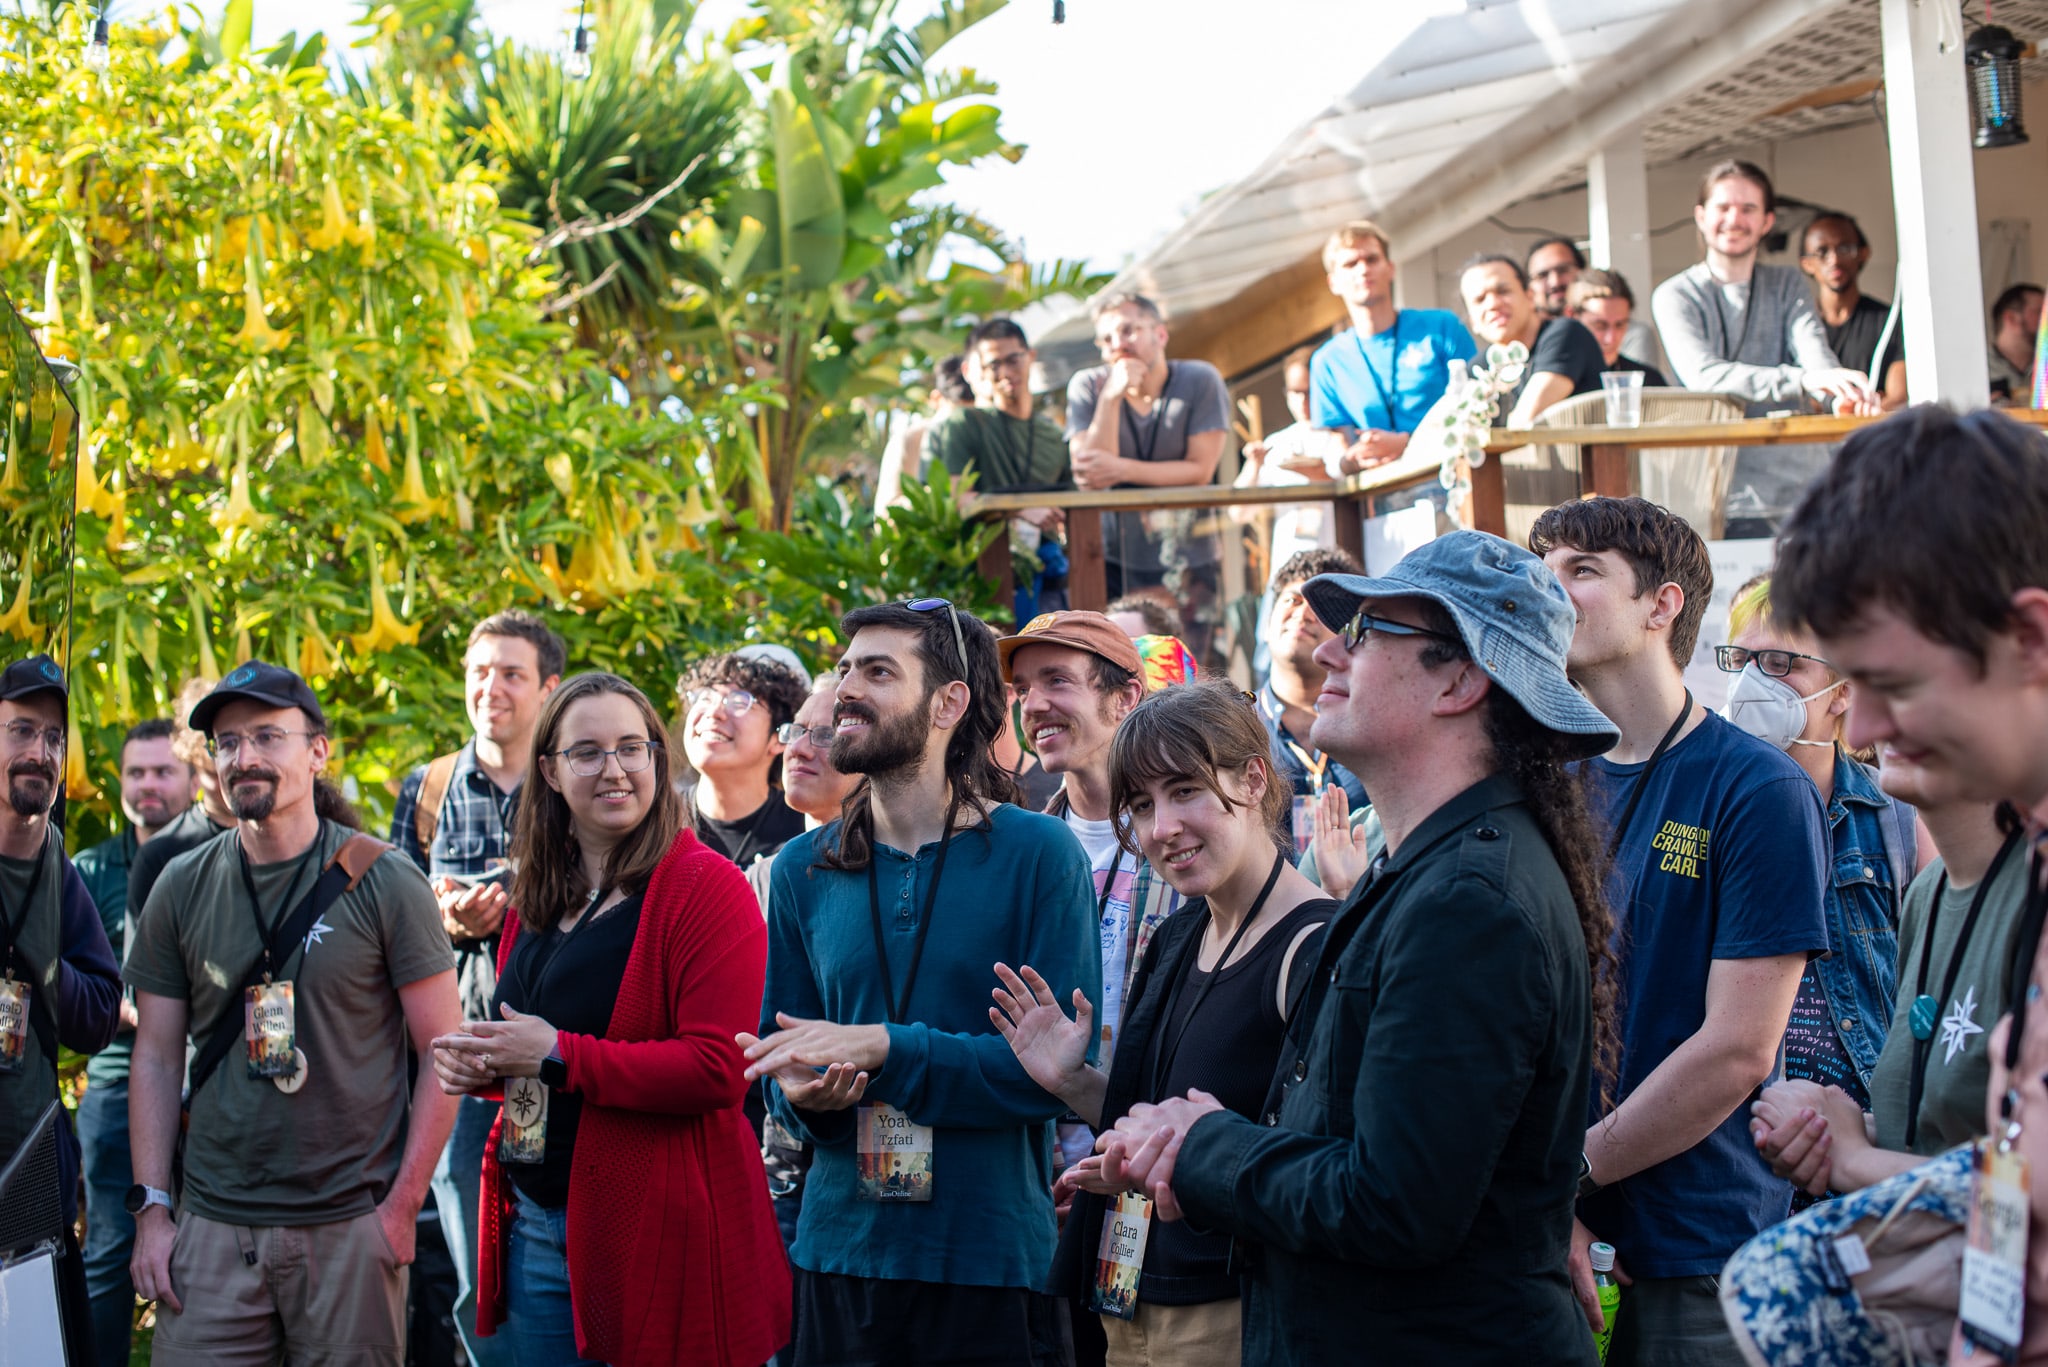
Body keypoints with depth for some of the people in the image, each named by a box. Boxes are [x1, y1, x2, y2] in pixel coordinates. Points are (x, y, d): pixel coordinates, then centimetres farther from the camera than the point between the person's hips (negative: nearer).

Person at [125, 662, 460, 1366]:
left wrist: (400, 1208, -9)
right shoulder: (183, 887, 5)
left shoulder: (385, 883, -4)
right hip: (212, 1229, 2)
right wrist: (152, 1207, 1)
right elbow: (156, 1057, 9)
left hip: (351, 1228, -2)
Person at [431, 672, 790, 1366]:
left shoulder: (706, 886, -11)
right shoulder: (539, 897, 12)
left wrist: (557, 1055, -18)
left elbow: (718, 1068, -20)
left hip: (657, 1225, -7)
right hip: (535, 1224, 7)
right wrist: (478, 1062, 2)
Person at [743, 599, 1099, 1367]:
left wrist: (884, 1048, -20)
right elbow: (782, 1062, 12)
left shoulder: (1038, 854, -6)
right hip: (839, 1253, 4)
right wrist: (802, 1096, -11)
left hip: (993, 1264, -4)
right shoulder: (803, 870, 8)